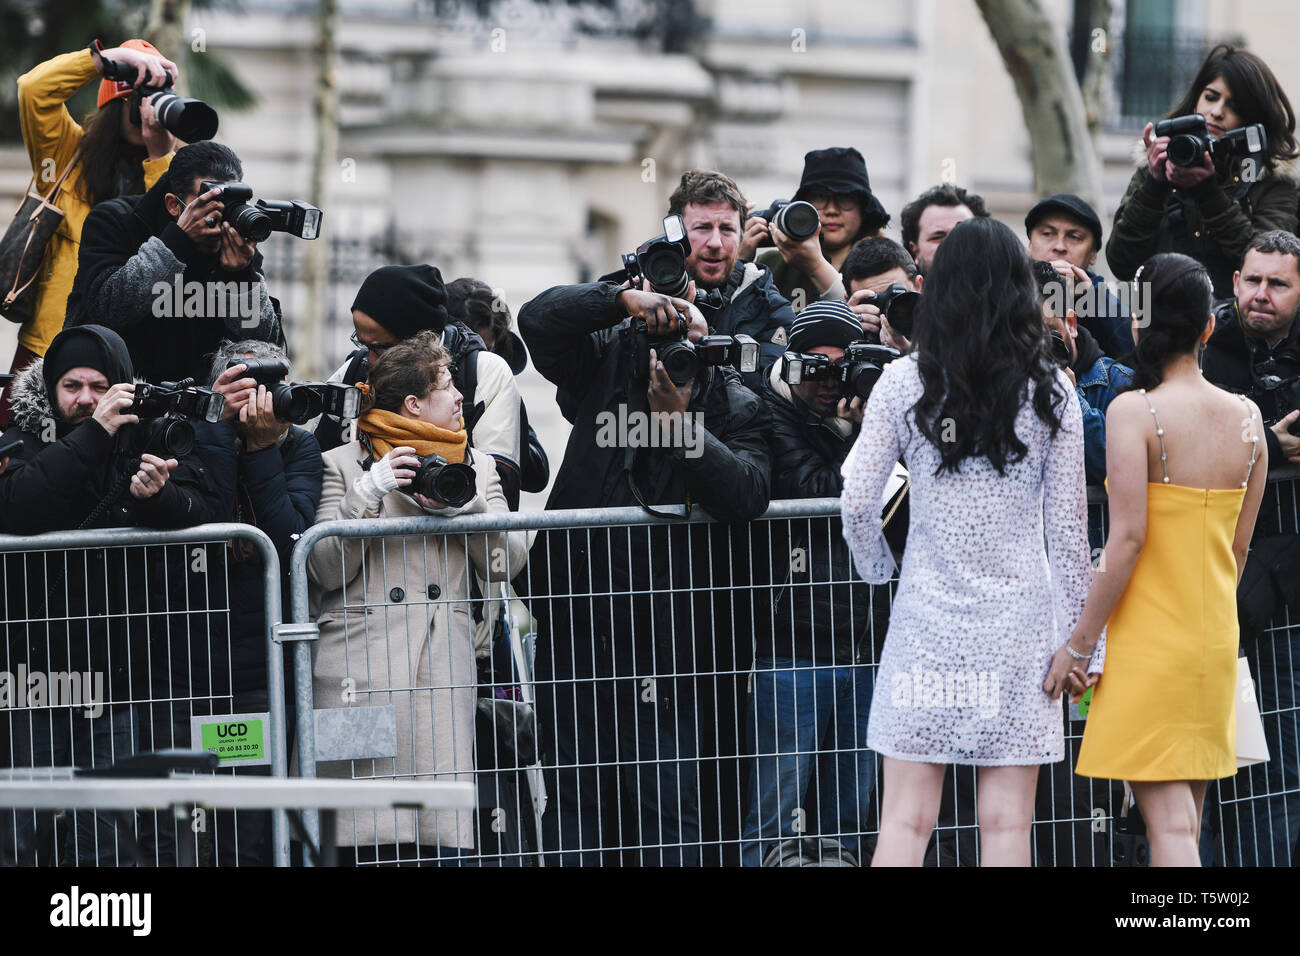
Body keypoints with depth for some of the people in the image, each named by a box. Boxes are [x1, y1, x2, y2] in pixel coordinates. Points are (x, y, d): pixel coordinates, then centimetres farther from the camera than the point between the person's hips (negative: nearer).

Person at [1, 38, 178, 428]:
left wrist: (160, 154, -12)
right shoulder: (72, 152, 7)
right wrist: (115, 56, -11)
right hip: (49, 347, 0)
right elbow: (34, 89, -8)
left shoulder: (169, 167, 10)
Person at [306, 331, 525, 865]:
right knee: (368, 841, -11)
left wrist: (462, 505, -5)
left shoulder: (475, 469, 20)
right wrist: (366, 496, -10)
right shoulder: (343, 466, 8)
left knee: (444, 840, -5)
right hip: (363, 677, -3)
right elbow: (325, 572, 0)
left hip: (443, 677, 3)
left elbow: (508, 563, 9)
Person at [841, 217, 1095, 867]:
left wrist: (879, 569, 17)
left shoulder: (903, 382, -2)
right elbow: (1068, 525, 0)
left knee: (906, 821, 1)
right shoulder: (1049, 391, -1)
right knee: (1007, 824, 3)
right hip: (1019, 619, 0)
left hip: (927, 617, 0)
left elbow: (858, 503, -4)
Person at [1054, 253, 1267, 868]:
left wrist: (1080, 643, -12)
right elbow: (1238, 547, 10)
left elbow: (1128, 539, -17)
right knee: (1186, 818, 15)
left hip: (1147, 635, -6)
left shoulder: (1133, 411, -12)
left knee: (1169, 823, -8)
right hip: (1216, 640, 6)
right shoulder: (1246, 417, 4)